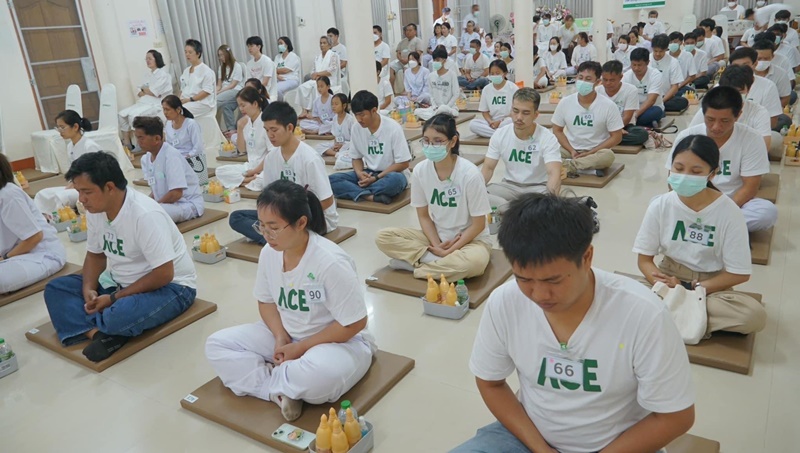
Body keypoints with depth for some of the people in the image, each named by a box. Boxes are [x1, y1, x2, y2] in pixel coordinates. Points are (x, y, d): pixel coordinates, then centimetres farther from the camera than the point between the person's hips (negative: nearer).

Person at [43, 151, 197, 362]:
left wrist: (114, 299, -22)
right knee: (55, 289, -2)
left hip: (170, 286, -8)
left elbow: (164, 274, -26)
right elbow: (95, 255, 11)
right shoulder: (95, 211, -3)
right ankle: (99, 333, -22)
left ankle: (98, 327, -1)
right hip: (121, 282, 8)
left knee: (120, 314, -36)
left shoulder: (145, 215, -27)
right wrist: (88, 289, -8)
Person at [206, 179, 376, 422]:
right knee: (216, 344, -5)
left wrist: (300, 348, -20)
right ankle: (280, 391, -17)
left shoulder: (331, 262, -28)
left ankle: (268, 378, -8)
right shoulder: (268, 253, -8)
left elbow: (354, 323, -23)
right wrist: (280, 337, -13)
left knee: (319, 377, -40)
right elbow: (266, 301, 6)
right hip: (287, 336, 7)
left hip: (339, 341, -6)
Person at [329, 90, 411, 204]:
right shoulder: (356, 129, -3)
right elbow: (356, 158, 8)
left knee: (394, 180, -41)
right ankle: (372, 197, -34)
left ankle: (357, 192, -21)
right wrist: (359, 173, -15)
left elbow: (403, 163, -13)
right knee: (333, 179, -18)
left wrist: (376, 177, -20)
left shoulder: (393, 128, -16)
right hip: (368, 173, 4)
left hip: (391, 174, -4)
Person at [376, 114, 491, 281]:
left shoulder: (470, 174, -22)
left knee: (475, 262, -39)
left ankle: (411, 262, -19)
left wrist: (450, 250, -18)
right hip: (435, 235, 4)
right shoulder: (420, 170, -11)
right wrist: (436, 245, -14)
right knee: (383, 237, -13)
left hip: (469, 239, -3)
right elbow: (423, 215, 0)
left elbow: (478, 225, -14)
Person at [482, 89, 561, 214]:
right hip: (509, 185, 3)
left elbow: (554, 173, -29)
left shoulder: (548, 138, -17)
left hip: (538, 187, -3)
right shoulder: (500, 134, -6)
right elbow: (488, 168, -3)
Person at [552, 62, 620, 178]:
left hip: (596, 152, -2)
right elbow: (557, 130, 5)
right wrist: (571, 151, -10)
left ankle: (567, 165, -29)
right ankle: (589, 169, -28)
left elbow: (616, 137, -5)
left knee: (608, 156, -36)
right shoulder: (565, 103, -2)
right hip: (570, 150, 2)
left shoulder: (608, 106, -8)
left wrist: (590, 153, -14)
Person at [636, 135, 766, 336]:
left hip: (711, 286, 0)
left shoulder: (729, 212, -14)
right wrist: (664, 285, -24)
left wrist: (692, 288, -18)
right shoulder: (660, 205, -10)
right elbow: (644, 259, -5)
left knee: (755, 315, -31)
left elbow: (739, 273, -10)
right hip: (670, 277, 0)